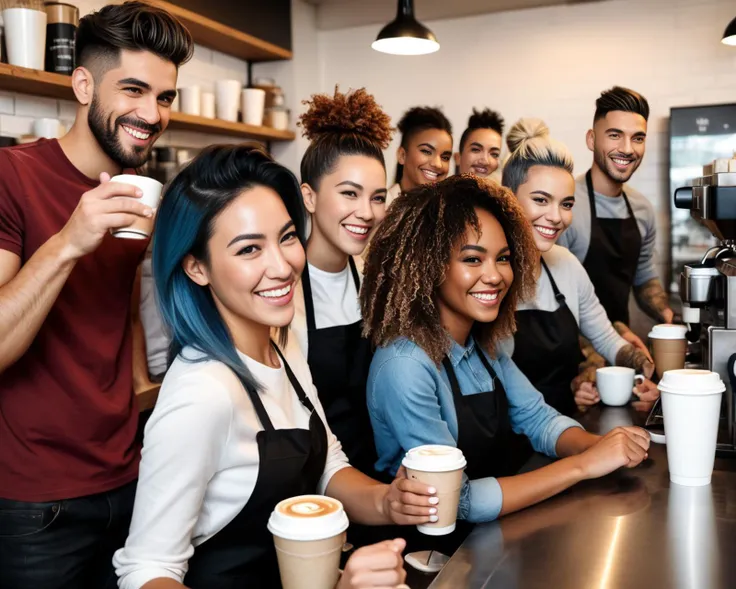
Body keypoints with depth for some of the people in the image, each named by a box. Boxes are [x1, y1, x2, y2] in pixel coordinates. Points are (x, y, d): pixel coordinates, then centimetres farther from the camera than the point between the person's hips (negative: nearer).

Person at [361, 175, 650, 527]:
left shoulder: (485, 344, -1)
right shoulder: (404, 365, -24)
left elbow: (537, 418, 6)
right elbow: (454, 501, -26)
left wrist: (598, 445, -15)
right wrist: (583, 465, -23)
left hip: (500, 532, 6)